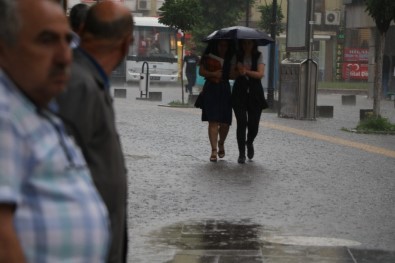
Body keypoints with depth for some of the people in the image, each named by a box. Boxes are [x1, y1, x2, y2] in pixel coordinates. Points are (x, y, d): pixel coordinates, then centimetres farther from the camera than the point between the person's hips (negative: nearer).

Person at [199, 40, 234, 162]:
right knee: (213, 121, -9)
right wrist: (213, 74, -13)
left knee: (225, 123, 3)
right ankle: (214, 150, -11)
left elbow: (232, 75, 12)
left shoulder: (229, 59, 11)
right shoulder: (208, 57, 3)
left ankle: (221, 144, 31)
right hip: (211, 89, -3)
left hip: (225, 90, 3)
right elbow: (201, 71, 2)